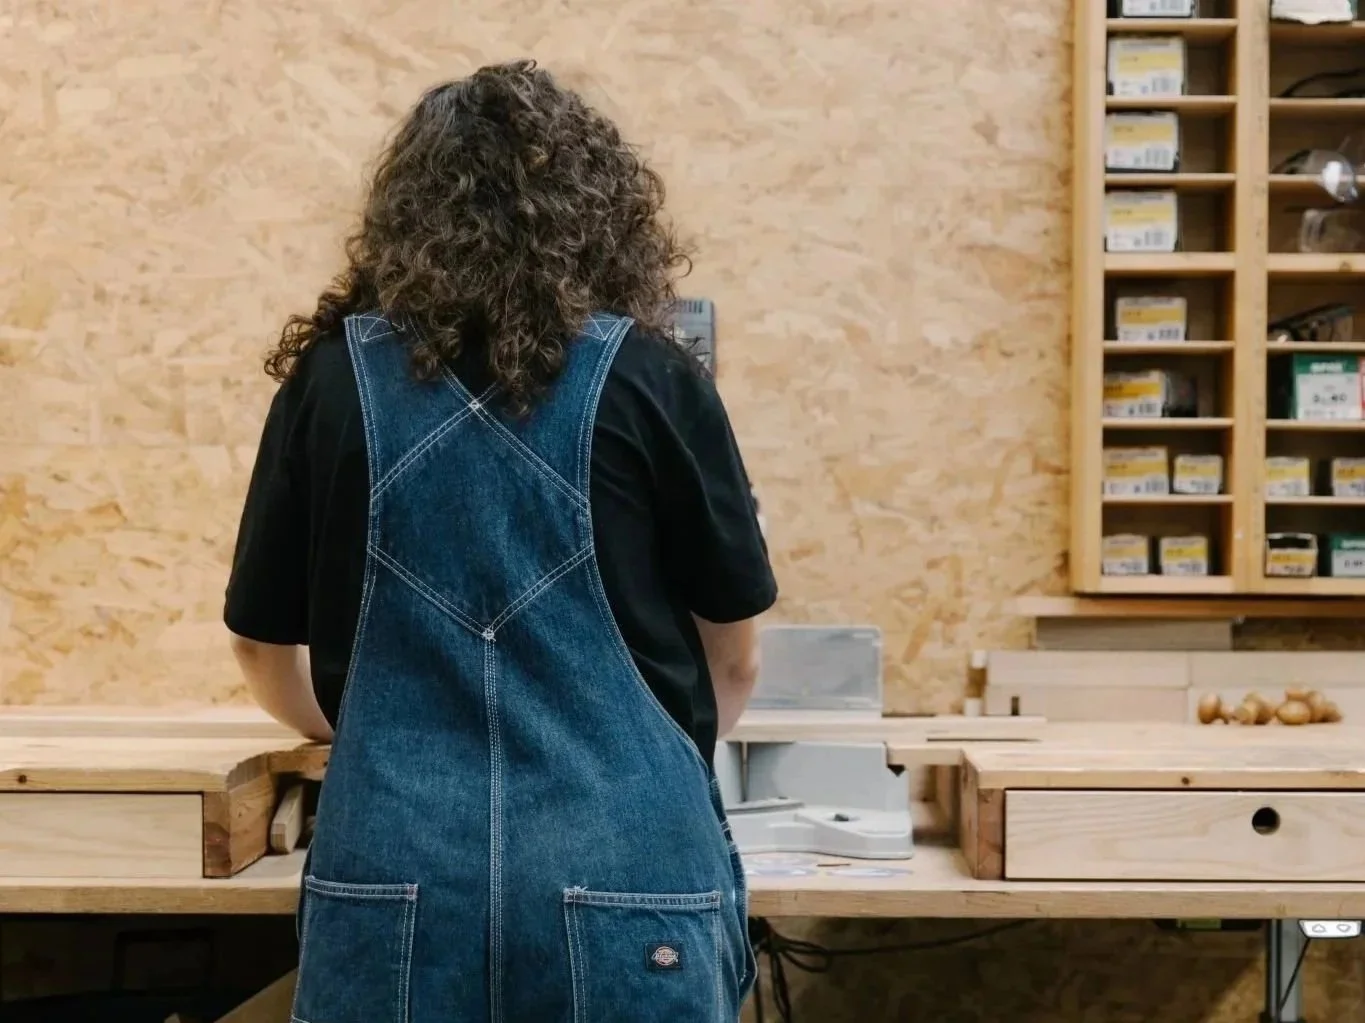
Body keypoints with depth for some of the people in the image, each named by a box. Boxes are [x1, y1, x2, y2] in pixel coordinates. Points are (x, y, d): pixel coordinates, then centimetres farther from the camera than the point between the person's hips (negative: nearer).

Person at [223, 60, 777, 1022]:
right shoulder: (651, 380, -3)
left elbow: (267, 653, 13)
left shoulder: (333, 380, 1)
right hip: (622, 883, -1)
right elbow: (733, 665, 7)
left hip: (395, 889, 2)